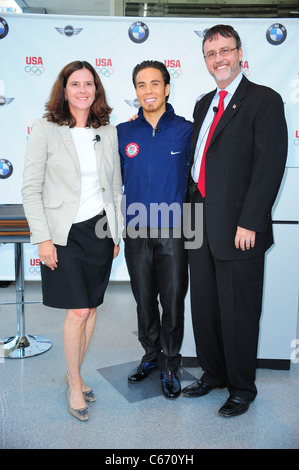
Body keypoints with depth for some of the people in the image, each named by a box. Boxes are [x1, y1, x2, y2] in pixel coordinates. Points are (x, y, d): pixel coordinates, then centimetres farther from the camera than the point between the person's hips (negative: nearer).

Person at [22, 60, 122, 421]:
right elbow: (31, 189, -6)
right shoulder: (45, 130, -4)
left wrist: (117, 232, 8)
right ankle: (74, 384, 19)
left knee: (91, 308, 11)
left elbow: (115, 185, 12)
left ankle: (75, 374, 32)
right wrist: (43, 239, -11)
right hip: (65, 233, -4)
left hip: (101, 230, 4)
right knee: (77, 312, -4)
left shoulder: (108, 132, 7)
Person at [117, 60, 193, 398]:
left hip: (173, 232, -2)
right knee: (144, 301, 15)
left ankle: (170, 365, 26)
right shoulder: (123, 133, 4)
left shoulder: (185, 130, -3)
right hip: (136, 232, 3)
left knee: (173, 303, 6)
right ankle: (151, 355, 36)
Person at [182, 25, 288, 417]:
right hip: (200, 225, 7)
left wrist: (249, 223, -18)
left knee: (238, 312, 5)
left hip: (238, 227, -7)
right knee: (204, 306, 16)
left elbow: (270, 165, -14)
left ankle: (242, 388, 26)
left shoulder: (264, 100, -5)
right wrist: (192, 209, 11)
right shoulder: (204, 104, 18)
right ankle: (213, 374, 36)